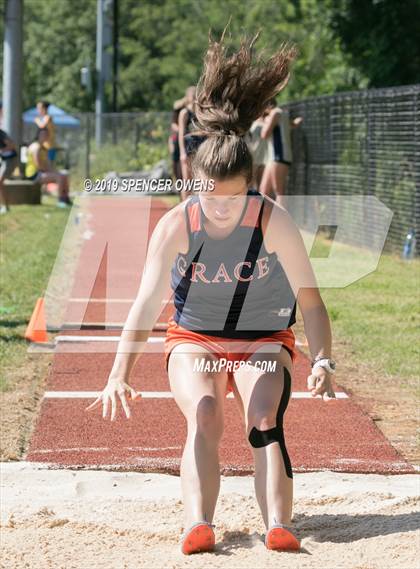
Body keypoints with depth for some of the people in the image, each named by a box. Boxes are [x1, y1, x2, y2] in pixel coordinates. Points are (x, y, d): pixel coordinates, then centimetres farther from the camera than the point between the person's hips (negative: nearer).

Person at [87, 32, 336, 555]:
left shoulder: (273, 221, -21)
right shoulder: (176, 225, -21)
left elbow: (309, 298, -22)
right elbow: (146, 301, -29)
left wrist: (322, 361, -37)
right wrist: (120, 374, -41)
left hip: (264, 341, 0)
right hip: (193, 341, 0)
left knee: (264, 421, -26)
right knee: (203, 416, -28)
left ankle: (278, 527, -39)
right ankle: (197, 527, -39)